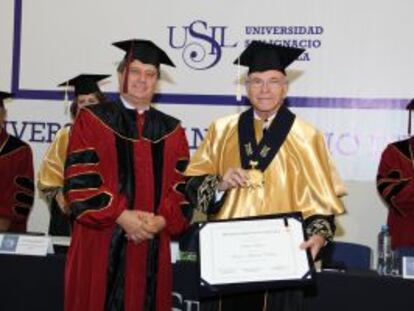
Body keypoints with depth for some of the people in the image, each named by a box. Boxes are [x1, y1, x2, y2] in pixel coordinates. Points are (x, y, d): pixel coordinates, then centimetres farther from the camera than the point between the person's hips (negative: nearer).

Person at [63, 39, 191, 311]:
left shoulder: (171, 132, 12)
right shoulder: (93, 120, 4)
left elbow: (182, 187, 7)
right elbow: (79, 180, -5)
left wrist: (162, 220, -11)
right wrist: (121, 216, -14)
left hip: (153, 246, 3)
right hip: (100, 244, -2)